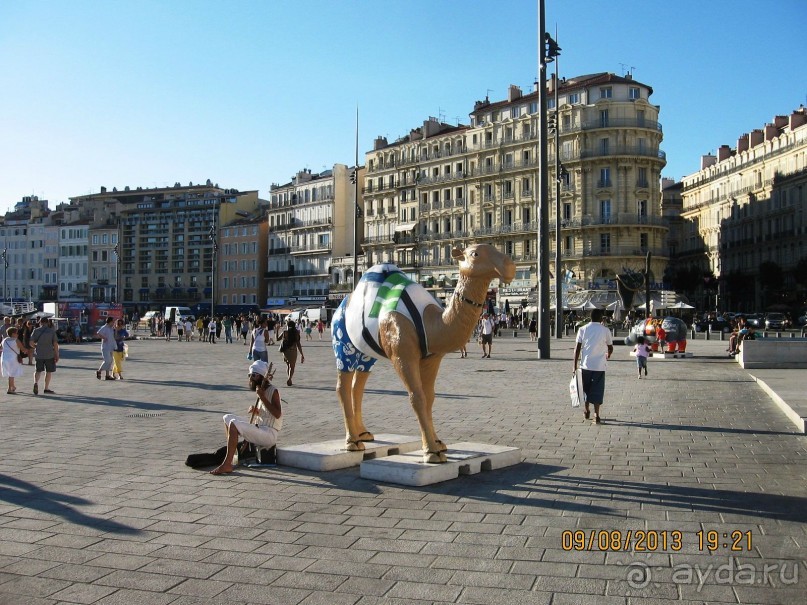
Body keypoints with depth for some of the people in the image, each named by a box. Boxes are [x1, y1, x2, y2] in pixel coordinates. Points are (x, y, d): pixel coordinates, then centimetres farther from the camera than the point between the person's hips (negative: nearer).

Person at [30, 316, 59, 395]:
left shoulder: (36, 331, 0)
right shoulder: (52, 331, -3)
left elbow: (31, 343, -2)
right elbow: (55, 344, -7)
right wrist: (57, 355, -1)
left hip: (39, 354, 2)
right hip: (49, 355, -2)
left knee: (38, 370, 14)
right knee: (49, 371, 9)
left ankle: (36, 382, -12)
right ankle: (46, 388, 12)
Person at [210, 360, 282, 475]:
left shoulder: (273, 391, -13)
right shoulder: (262, 390, 12)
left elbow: (277, 414, -25)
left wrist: (262, 397, -26)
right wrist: (253, 410, -1)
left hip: (269, 433, -10)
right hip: (258, 426, 10)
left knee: (234, 423, -27)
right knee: (227, 418, 14)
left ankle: (227, 465, -26)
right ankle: (231, 452, 10)